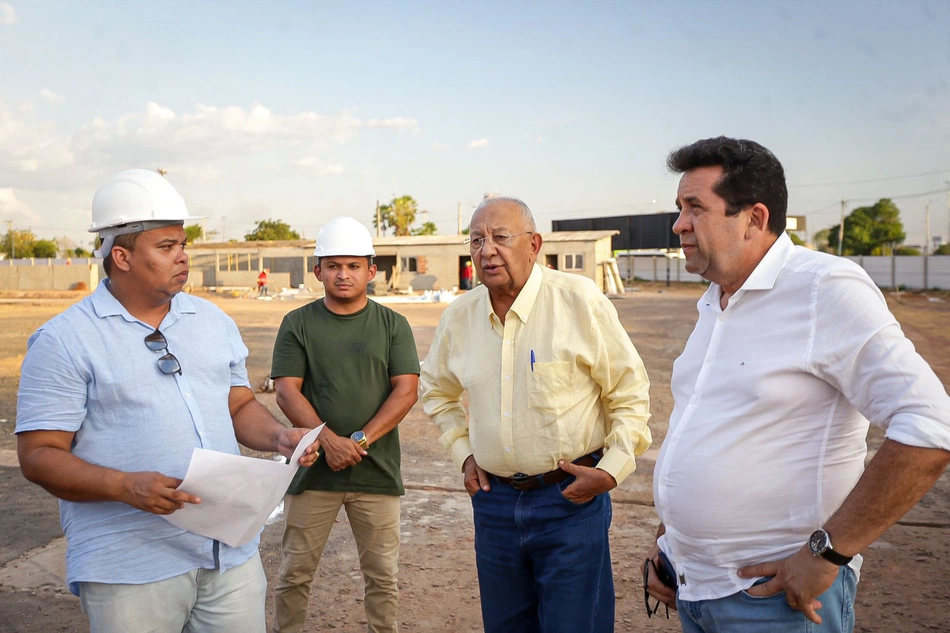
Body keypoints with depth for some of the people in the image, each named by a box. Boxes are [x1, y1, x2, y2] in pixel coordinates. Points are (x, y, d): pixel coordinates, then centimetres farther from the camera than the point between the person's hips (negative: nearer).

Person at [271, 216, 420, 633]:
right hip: (313, 468, 0)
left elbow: (406, 391, -3)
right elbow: (286, 392, -3)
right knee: (295, 573, 9)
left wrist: (361, 440, -14)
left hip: (377, 470, 0)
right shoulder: (298, 324, 4)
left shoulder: (393, 325, 4)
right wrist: (329, 439, -17)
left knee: (382, 575, 8)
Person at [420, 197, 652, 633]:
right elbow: (437, 391, 20)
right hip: (493, 499, 5)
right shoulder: (459, 315, 1)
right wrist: (462, 452, 10)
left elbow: (630, 393, -4)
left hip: (570, 497, -4)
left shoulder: (580, 299, -11)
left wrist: (612, 470, -11)